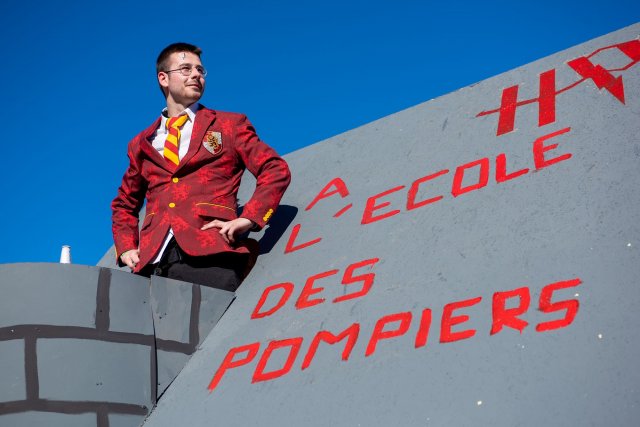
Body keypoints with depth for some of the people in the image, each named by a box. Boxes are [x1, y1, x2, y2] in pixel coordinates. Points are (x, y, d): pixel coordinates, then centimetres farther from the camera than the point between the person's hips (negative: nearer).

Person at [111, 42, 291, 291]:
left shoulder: (230, 125, 16)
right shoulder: (141, 144, 24)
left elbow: (276, 170, 8)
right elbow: (125, 204, 32)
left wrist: (248, 218, -6)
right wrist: (126, 248, 14)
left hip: (209, 254, -2)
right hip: (152, 262, 3)